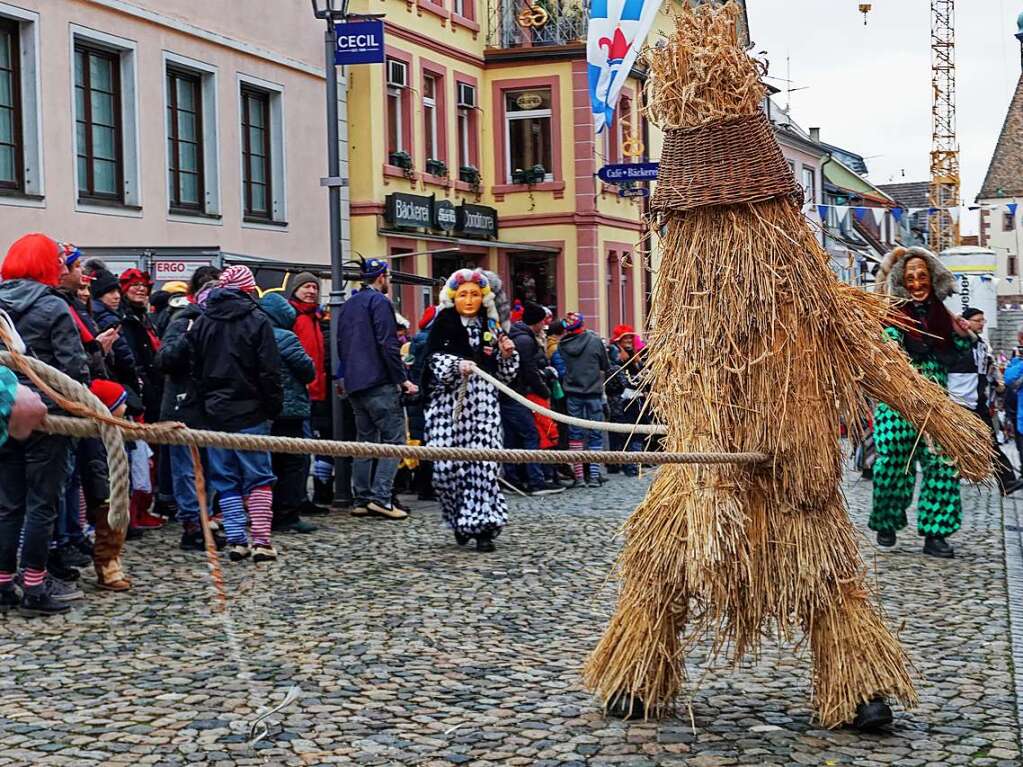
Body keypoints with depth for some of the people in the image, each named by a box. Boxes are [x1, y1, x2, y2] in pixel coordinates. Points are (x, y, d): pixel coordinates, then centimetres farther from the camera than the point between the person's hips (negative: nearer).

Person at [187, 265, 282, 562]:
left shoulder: (201, 322, 6)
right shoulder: (256, 320, -6)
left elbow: (194, 370, 7)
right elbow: (270, 371, -8)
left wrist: (205, 404, 13)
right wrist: (273, 407, 0)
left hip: (215, 412, 3)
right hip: (250, 413, -3)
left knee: (225, 480, 8)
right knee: (258, 477, 2)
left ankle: (236, 540, 4)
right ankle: (261, 540, -5)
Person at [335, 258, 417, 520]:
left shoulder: (349, 304, 18)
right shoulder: (379, 301, -8)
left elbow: (341, 345, 21)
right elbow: (388, 345, -16)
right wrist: (403, 379, -13)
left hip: (355, 384, 9)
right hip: (380, 384, -8)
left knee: (365, 440, 12)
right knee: (394, 439, -6)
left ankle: (362, 499, 10)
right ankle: (381, 497, -14)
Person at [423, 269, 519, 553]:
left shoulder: (491, 327, 17)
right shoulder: (443, 325, 7)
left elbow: (504, 375, 20)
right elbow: (433, 359, -7)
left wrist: (507, 354, 1)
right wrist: (457, 365, -23)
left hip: (483, 401, 2)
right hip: (449, 401, -2)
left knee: (483, 462, -10)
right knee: (446, 464, -8)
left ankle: (481, 527, -7)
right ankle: (460, 519, 13)